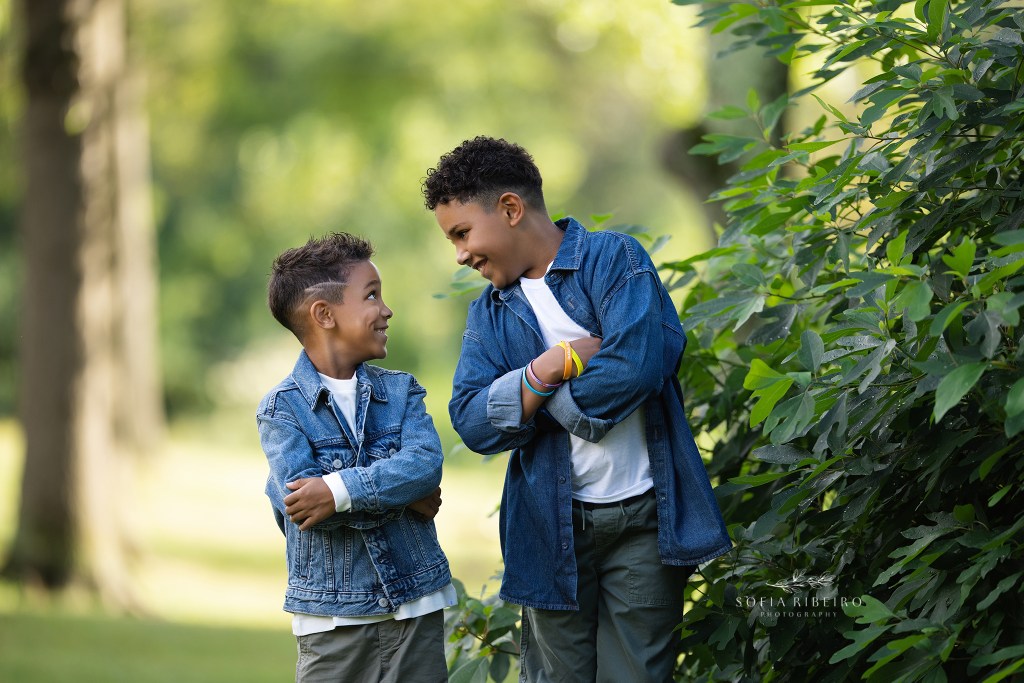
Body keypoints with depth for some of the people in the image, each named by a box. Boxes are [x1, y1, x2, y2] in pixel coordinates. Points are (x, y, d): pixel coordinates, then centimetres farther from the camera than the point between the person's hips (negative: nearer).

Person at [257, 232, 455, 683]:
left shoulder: (401, 391, 6)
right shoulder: (282, 408, -4)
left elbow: (425, 464, -12)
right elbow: (300, 501, -17)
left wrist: (340, 490, -22)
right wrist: (399, 492, -13)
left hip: (417, 607, 3)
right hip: (331, 619, -3)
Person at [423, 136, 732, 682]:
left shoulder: (613, 259, -3)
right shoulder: (488, 315, 12)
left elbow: (638, 362, -20)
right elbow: (471, 423, -2)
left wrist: (539, 398, -6)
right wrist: (554, 366, -14)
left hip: (642, 517, -4)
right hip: (553, 529, 4)